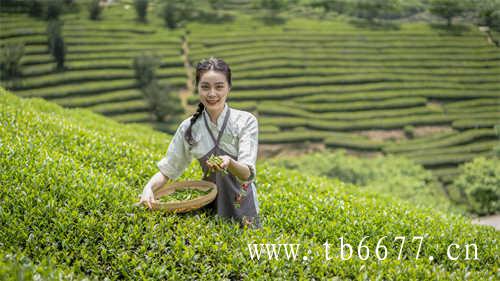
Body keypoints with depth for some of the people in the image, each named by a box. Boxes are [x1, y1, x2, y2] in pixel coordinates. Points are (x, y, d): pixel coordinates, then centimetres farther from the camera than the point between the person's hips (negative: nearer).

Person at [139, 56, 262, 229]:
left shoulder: (246, 121, -9)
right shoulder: (189, 128, -1)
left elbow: (248, 174, -17)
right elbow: (167, 170, 6)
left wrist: (229, 163, -38)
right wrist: (149, 187, -14)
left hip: (242, 207, -2)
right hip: (209, 204, 2)